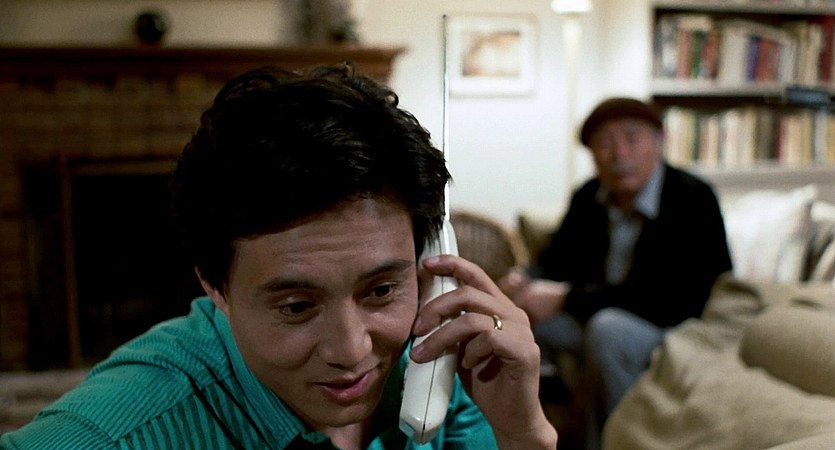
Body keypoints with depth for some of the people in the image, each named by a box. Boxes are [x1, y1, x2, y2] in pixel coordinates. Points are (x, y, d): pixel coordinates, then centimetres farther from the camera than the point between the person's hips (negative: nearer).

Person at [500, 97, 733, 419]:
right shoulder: (588, 197, 1)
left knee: (610, 326, -34)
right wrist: (524, 281, -16)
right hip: (603, 318, 7)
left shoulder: (693, 199, -20)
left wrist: (565, 299, -28)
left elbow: (666, 300, -28)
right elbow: (557, 262, 9)